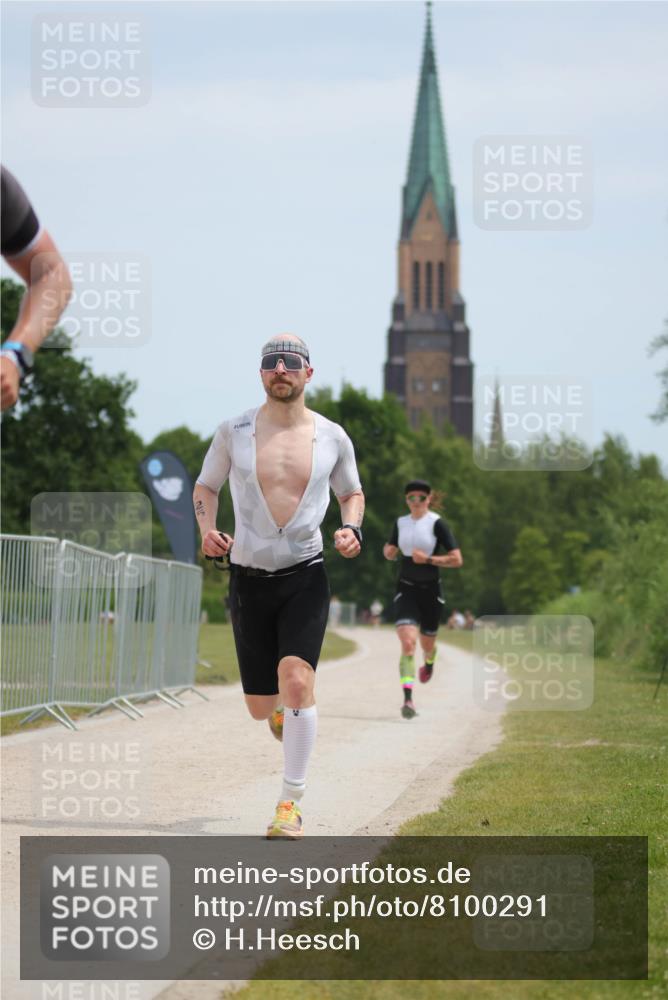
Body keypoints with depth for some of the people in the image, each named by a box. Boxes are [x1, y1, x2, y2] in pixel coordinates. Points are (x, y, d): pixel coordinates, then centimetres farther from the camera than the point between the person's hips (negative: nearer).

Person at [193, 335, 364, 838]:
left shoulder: (332, 437, 1)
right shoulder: (234, 432, 0)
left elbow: (352, 493, 17)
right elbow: (205, 486, 14)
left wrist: (351, 528, -4)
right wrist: (208, 529, -6)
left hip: (305, 576, -1)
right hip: (248, 577, 1)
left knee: (295, 677, -23)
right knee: (261, 706, 5)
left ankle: (291, 803, -15)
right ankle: (283, 709, 47)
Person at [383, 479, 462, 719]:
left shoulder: (437, 523, -8)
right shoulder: (400, 523, 6)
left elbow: (457, 560, -10)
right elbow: (390, 553, 22)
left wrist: (428, 559, -18)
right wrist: (388, 550, -2)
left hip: (430, 591, -2)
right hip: (406, 589, 2)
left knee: (427, 644, 15)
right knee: (407, 643, -18)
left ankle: (429, 662, 55)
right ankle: (408, 699, -24)